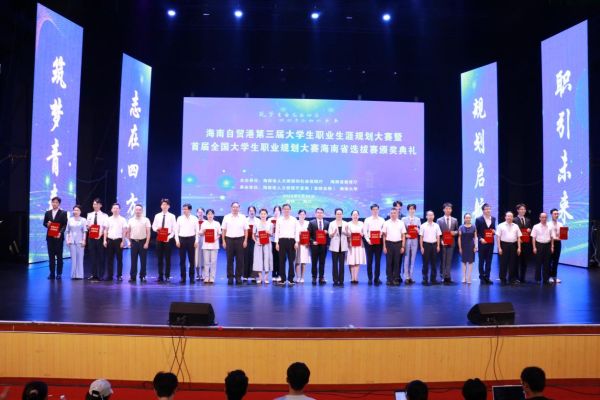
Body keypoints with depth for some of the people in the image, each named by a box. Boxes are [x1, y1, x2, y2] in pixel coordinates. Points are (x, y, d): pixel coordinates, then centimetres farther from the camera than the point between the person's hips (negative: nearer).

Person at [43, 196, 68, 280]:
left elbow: (65, 225, -5)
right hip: (50, 236, 4)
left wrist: (60, 232, -19)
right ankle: (52, 273, 10)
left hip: (58, 236, -4)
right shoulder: (47, 213, 11)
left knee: (59, 255, 1)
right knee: (51, 255, 5)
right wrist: (47, 224, -9)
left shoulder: (63, 213, -1)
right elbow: (44, 223, 15)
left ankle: (59, 273, 6)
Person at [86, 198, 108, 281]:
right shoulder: (89, 215, 12)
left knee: (100, 256, 1)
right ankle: (93, 274, 13)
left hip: (100, 237, -3)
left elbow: (105, 227, -5)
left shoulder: (104, 215, 1)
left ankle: (100, 275, 8)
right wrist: (88, 227, -10)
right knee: (92, 256, 5)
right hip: (91, 237, 3)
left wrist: (100, 235, -18)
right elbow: (87, 226, 14)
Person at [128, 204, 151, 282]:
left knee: (143, 261, 3)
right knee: (133, 261, 5)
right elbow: (128, 232, 14)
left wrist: (147, 243, -11)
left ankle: (142, 276, 12)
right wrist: (129, 241, 9)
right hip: (134, 242, 2)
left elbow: (148, 232, -5)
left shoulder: (146, 220, -3)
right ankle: (132, 277, 12)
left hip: (143, 242, -2)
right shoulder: (130, 220, 6)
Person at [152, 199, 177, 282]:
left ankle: (167, 276, 9)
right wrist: (156, 228, -13)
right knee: (160, 257, 5)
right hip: (159, 237, 3)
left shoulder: (172, 216, 1)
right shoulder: (157, 216, 9)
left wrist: (169, 237, -14)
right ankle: (160, 276, 12)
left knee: (168, 257, 2)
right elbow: (153, 226, 10)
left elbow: (174, 229, -2)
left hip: (168, 238, -2)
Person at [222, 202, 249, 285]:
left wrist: (245, 241, -1)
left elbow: (246, 230, 6)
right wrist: (224, 241, 1)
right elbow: (223, 230, 6)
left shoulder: (243, 217, 5)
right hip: (229, 239, 0)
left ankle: (238, 277, 10)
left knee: (240, 260, 2)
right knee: (229, 259, 3)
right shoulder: (226, 217, 4)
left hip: (240, 239, 0)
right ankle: (230, 277, 10)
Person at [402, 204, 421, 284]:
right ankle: (407, 277, 2)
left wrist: (418, 230, -10)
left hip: (415, 240, 2)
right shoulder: (404, 219, 4)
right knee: (406, 258, -4)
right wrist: (405, 235, -15)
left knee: (413, 259, 4)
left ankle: (411, 277, 10)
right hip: (407, 240, -2)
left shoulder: (418, 219, 11)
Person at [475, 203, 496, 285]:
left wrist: (494, 231, -5)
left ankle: (487, 277, 13)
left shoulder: (493, 219, 8)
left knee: (489, 261, 7)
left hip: (491, 243, 4)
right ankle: (482, 277, 13)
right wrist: (480, 239, -16)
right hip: (482, 243, -4)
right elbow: (476, 232, -3)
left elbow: (493, 229, 17)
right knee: (481, 261, 5)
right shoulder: (479, 219, -5)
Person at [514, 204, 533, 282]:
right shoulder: (514, 220, -3)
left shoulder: (528, 220, 16)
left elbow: (530, 230, 18)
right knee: (517, 260, 0)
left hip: (526, 243, 5)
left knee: (525, 261, 7)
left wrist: (529, 230, -4)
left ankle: (523, 277, 14)